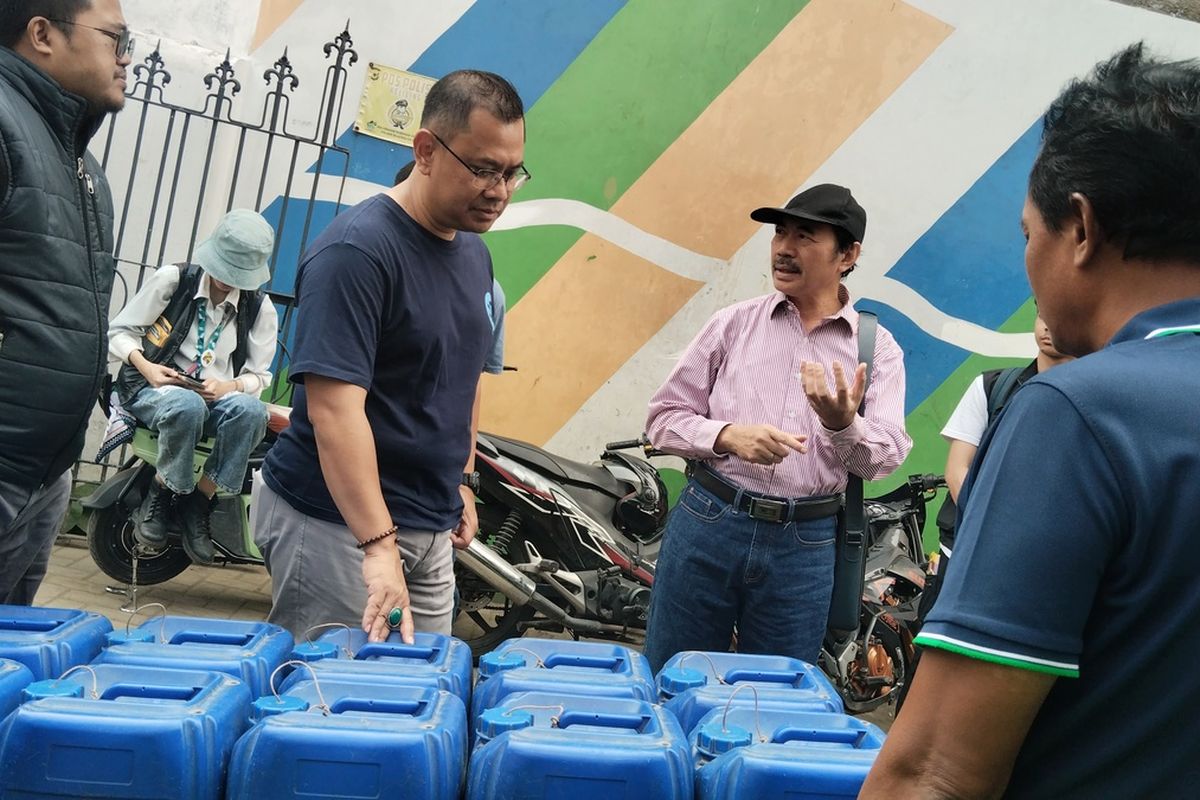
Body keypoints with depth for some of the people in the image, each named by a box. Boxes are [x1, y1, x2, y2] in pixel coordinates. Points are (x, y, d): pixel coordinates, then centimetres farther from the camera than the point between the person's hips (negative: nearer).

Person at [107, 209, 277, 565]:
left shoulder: (260, 310, 2)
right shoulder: (172, 279, -3)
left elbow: (259, 375, 3)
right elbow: (118, 332, 2)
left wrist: (229, 386, -20)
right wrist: (144, 366, -19)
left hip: (216, 395, 2)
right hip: (153, 388, -2)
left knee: (251, 411, -34)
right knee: (187, 406, -40)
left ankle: (198, 502, -18)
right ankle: (161, 494, -15)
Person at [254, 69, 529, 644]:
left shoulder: (475, 253, 9)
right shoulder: (357, 250, -18)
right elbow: (333, 407, -25)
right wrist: (378, 545, -30)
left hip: (431, 527, 8)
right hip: (338, 524, -8)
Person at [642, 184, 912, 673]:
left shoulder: (878, 349, 5)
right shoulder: (735, 322, 6)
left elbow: (885, 457, -2)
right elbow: (664, 416, 4)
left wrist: (842, 424, -24)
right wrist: (727, 435, -15)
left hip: (805, 545, 0)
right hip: (707, 523, 0)